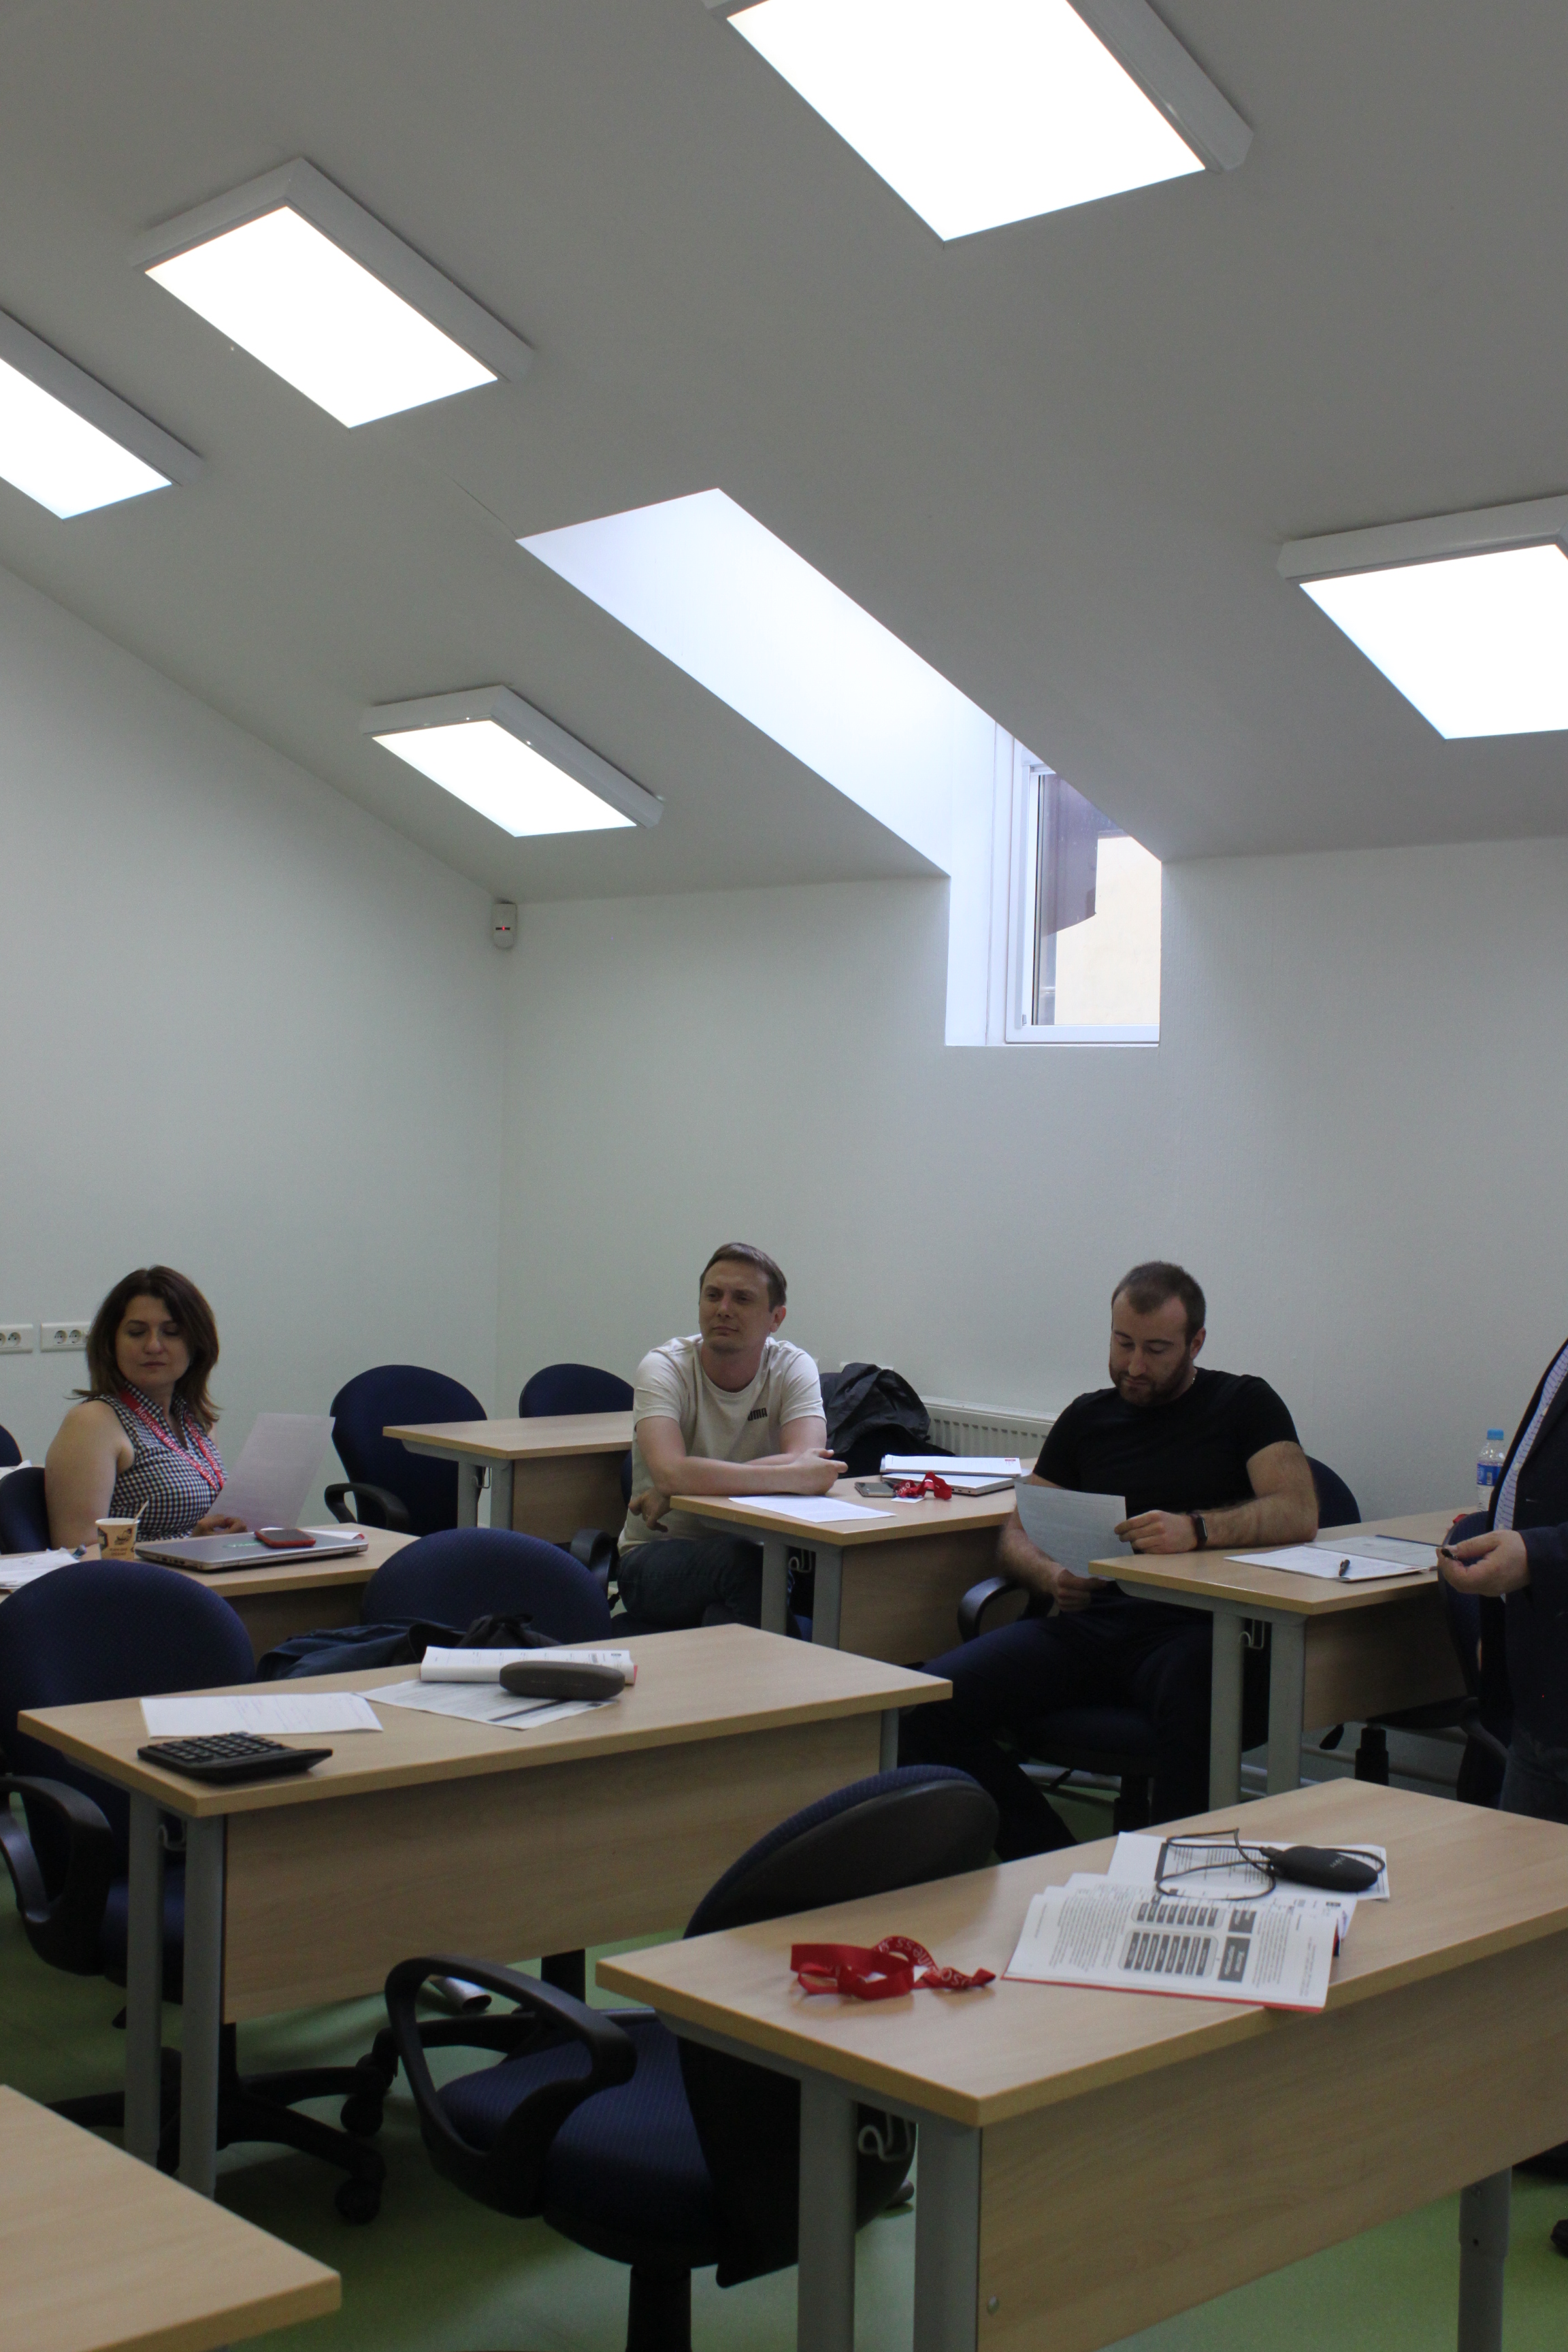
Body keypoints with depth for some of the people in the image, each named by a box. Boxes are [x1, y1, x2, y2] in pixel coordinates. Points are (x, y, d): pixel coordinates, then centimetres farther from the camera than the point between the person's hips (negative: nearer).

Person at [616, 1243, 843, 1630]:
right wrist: (792, 1478, -33)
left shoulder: (793, 1367, -5)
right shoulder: (664, 1369, -13)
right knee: (741, 1559, -33)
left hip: (749, 1550, 3)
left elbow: (807, 1461, -24)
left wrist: (686, 1486, -27)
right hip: (654, 1556, -3)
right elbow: (669, 1472, -31)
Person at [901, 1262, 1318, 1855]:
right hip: (1085, 1622, 4)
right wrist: (1051, 1576, -3)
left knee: (1193, 1700, -41)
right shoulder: (1088, 1417, 23)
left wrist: (1196, 1529, -22)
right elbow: (1017, 1534, 21)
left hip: (1185, 1627, -4)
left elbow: (1299, 1512, -4)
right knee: (930, 1700, -22)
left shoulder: (1243, 1404, 12)